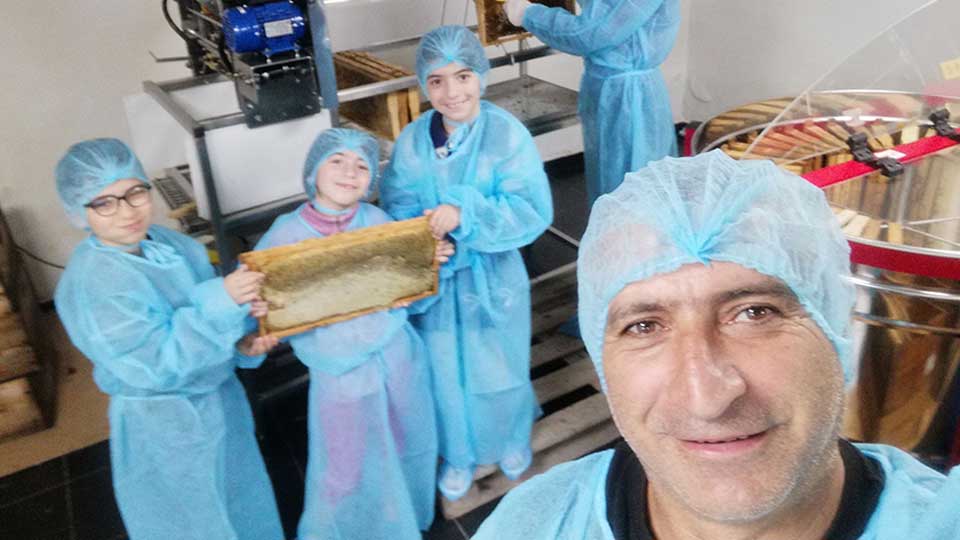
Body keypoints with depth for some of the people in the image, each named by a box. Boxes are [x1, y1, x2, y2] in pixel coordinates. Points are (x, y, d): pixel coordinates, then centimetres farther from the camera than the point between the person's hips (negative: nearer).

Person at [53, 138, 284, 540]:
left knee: (241, 499, 28)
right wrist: (221, 302, -35)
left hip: (222, 398, 7)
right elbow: (156, 365, -30)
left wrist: (242, 343, -13)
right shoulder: (91, 284, -26)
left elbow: (210, 311, 6)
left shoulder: (170, 243, -4)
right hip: (163, 426, -7)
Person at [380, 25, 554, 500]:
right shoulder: (411, 140, -8)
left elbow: (534, 211, -21)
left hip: (493, 277, -2)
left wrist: (465, 213, -32)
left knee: (499, 367, 18)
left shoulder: (508, 134, -16)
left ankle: (512, 440, 48)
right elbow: (396, 209, -4)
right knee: (447, 373, 17)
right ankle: (459, 455, 43)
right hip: (436, 280, 2)